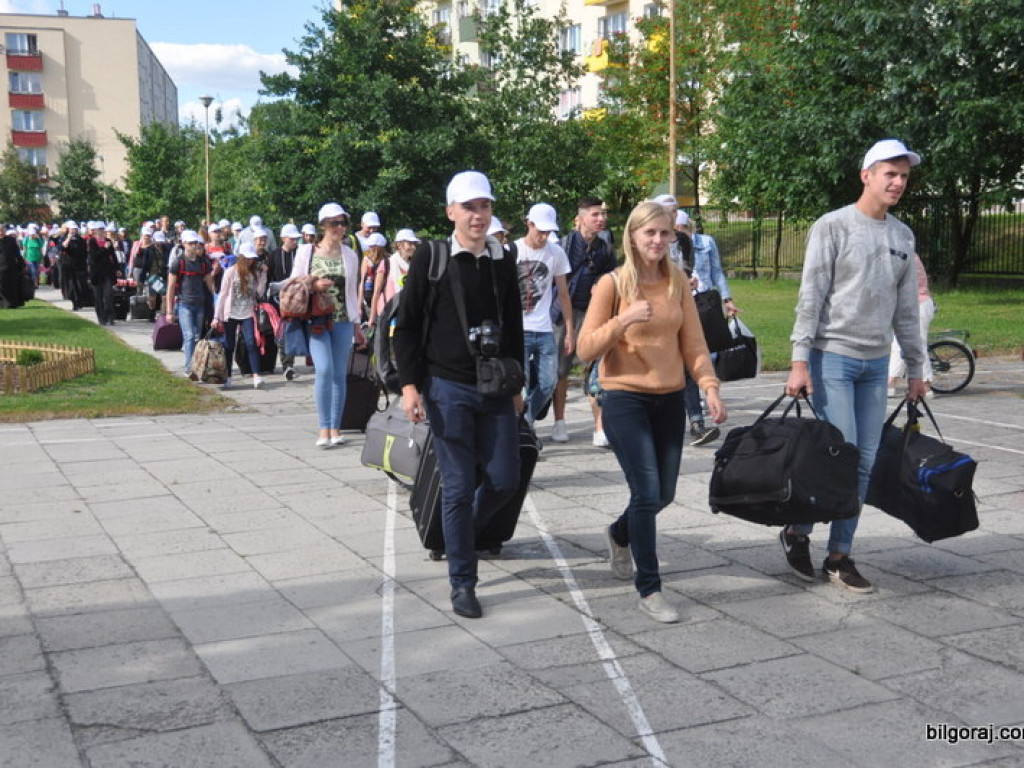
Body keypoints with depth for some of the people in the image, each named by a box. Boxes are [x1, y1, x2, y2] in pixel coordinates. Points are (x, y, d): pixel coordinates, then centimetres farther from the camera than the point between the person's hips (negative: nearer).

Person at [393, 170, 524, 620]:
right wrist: (409, 385, -9)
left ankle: (462, 531, 34)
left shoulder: (503, 262, 8)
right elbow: (406, 326, -2)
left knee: (504, 480, 4)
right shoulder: (430, 259, -3)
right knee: (458, 486, -1)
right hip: (447, 388, -4)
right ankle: (462, 583, 11)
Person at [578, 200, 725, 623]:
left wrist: (710, 386, -8)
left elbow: (693, 342, 6)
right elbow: (585, 349, -8)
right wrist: (623, 320, -21)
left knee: (664, 494, 13)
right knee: (647, 492, -10)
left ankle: (619, 534, 45)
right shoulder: (613, 284, -7)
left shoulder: (677, 282, 5)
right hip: (625, 399, -5)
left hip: (670, 399, 5)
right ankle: (649, 589, 4)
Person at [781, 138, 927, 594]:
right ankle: (797, 531, 12)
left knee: (865, 461, 4)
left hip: (876, 363, 6)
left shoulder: (903, 236, 12)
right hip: (833, 356, -6)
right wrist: (800, 361, -16)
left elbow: (906, 308, 16)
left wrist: (915, 369, 15)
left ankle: (840, 555, 14)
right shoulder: (833, 227, -5)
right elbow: (810, 297, -9)